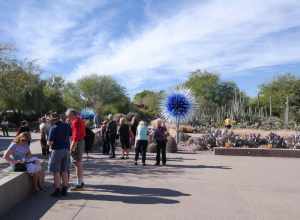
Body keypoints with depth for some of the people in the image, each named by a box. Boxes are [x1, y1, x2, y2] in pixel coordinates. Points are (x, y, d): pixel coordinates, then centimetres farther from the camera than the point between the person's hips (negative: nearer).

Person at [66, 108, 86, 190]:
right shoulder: (80, 120, 15)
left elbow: (76, 135, -22)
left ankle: (79, 184, 1)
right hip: (81, 141, 10)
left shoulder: (75, 122, -15)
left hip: (77, 143, -10)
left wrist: (73, 146, -22)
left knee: (77, 164, -5)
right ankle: (81, 182, 25)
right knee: (79, 164, 16)